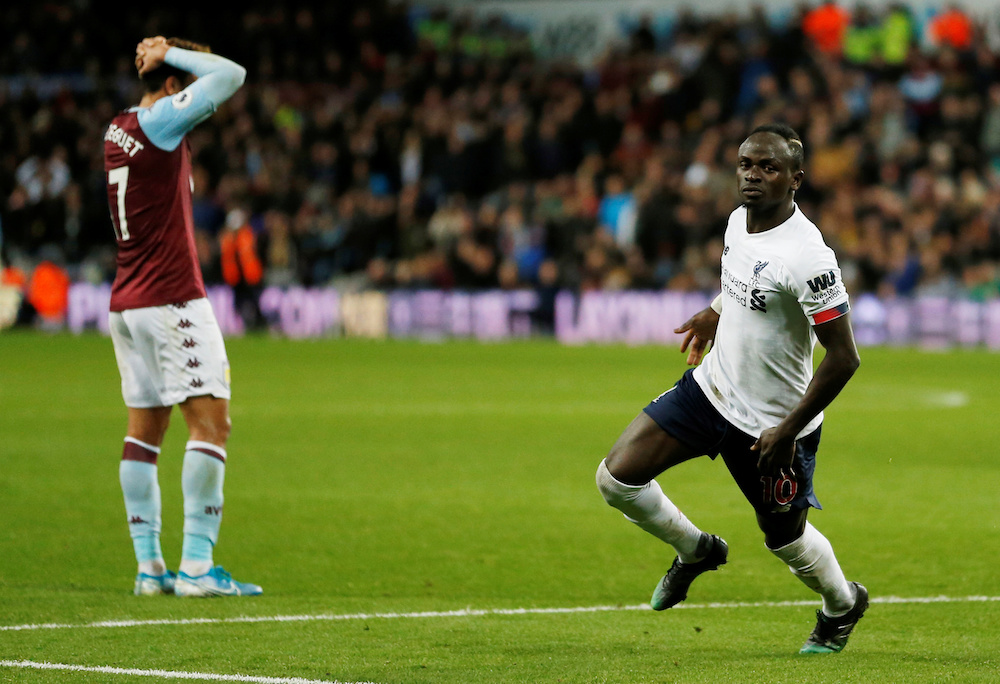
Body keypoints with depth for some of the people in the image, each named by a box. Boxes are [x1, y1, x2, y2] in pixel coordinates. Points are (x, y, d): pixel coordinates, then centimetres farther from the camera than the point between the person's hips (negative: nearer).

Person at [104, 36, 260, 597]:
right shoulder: (159, 121, -11)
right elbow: (231, 76, -12)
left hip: (127, 301, 9)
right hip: (173, 299, -9)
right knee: (211, 421, -9)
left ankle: (150, 567, 9)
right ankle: (196, 566, -15)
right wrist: (170, 54, -3)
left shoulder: (120, 128, 14)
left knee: (145, 428, 9)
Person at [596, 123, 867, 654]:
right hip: (710, 390, 7)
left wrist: (788, 431, -23)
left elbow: (844, 358, -25)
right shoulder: (739, 221, -3)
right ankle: (696, 551, 23)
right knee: (617, 478, -4)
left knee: (785, 537, 12)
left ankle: (843, 603, 45)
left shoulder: (807, 257, -28)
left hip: (770, 425, -7)